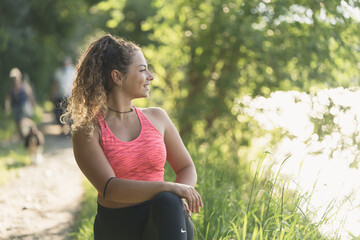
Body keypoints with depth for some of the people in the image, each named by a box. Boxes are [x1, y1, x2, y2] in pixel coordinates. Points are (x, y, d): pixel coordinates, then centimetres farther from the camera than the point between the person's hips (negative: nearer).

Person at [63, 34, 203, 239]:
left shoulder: (157, 118, 10)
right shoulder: (87, 133, -4)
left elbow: (186, 167, 18)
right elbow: (109, 189, -18)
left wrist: (178, 198, -7)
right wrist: (169, 187, -28)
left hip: (162, 222, 2)